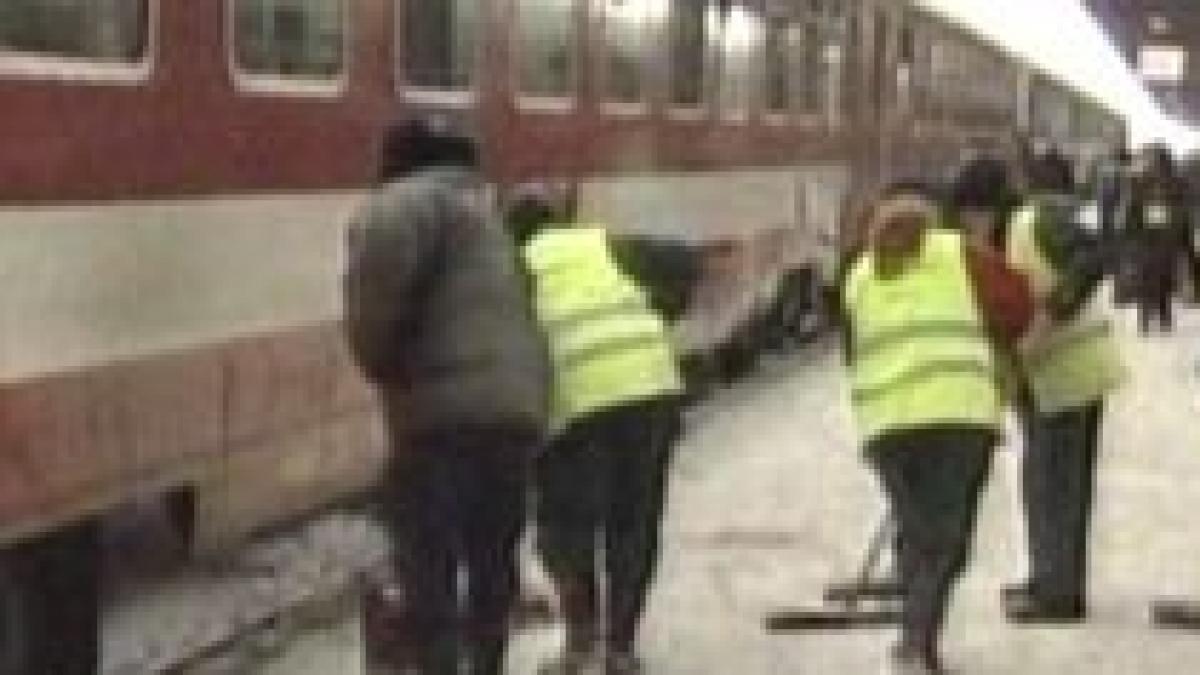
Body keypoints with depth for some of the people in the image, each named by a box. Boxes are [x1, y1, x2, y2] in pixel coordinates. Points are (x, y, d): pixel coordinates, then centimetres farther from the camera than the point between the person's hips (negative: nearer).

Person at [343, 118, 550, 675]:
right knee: (491, 567, 22)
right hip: (519, 410, 9)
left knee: (427, 578, -5)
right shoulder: (483, 218, 31)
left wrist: (376, 352, -10)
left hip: (450, 408, -9)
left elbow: (386, 239, -21)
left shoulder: (419, 198, 4)